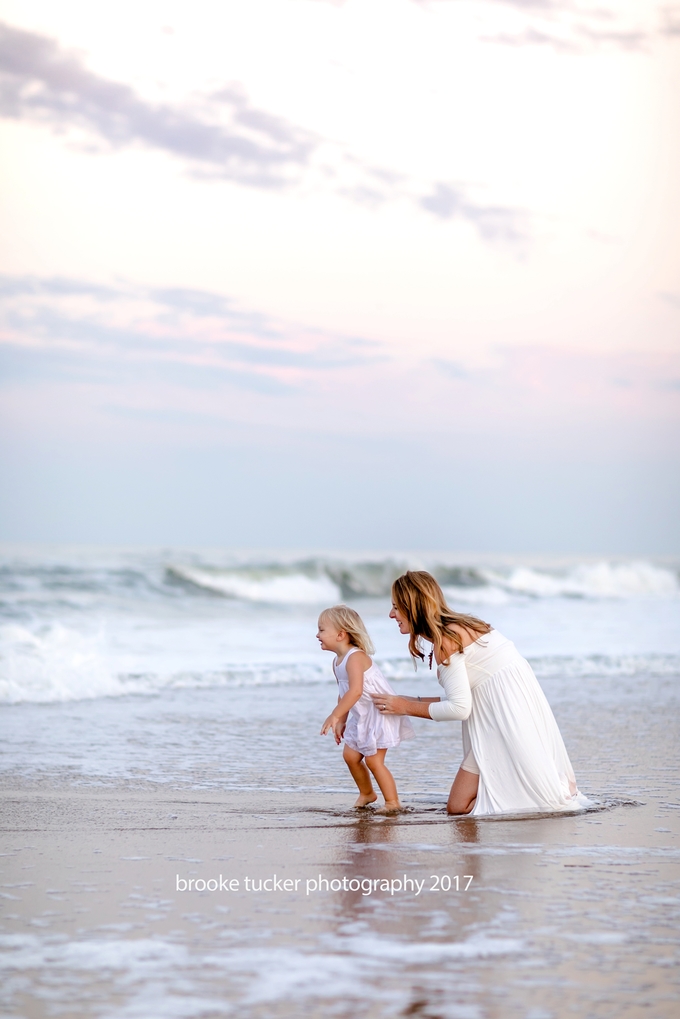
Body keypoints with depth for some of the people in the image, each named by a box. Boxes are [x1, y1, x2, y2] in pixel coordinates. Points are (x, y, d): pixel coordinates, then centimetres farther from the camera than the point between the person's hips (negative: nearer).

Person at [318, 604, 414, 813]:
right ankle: (366, 793, 28)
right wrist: (341, 721, 14)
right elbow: (344, 694, 17)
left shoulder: (355, 657, -24)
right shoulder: (337, 662, 7)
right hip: (361, 717, 9)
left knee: (373, 759, -10)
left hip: (381, 712, -9)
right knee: (350, 755, 9)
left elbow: (355, 691, -37)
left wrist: (334, 716, -38)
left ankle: (392, 801, 0)